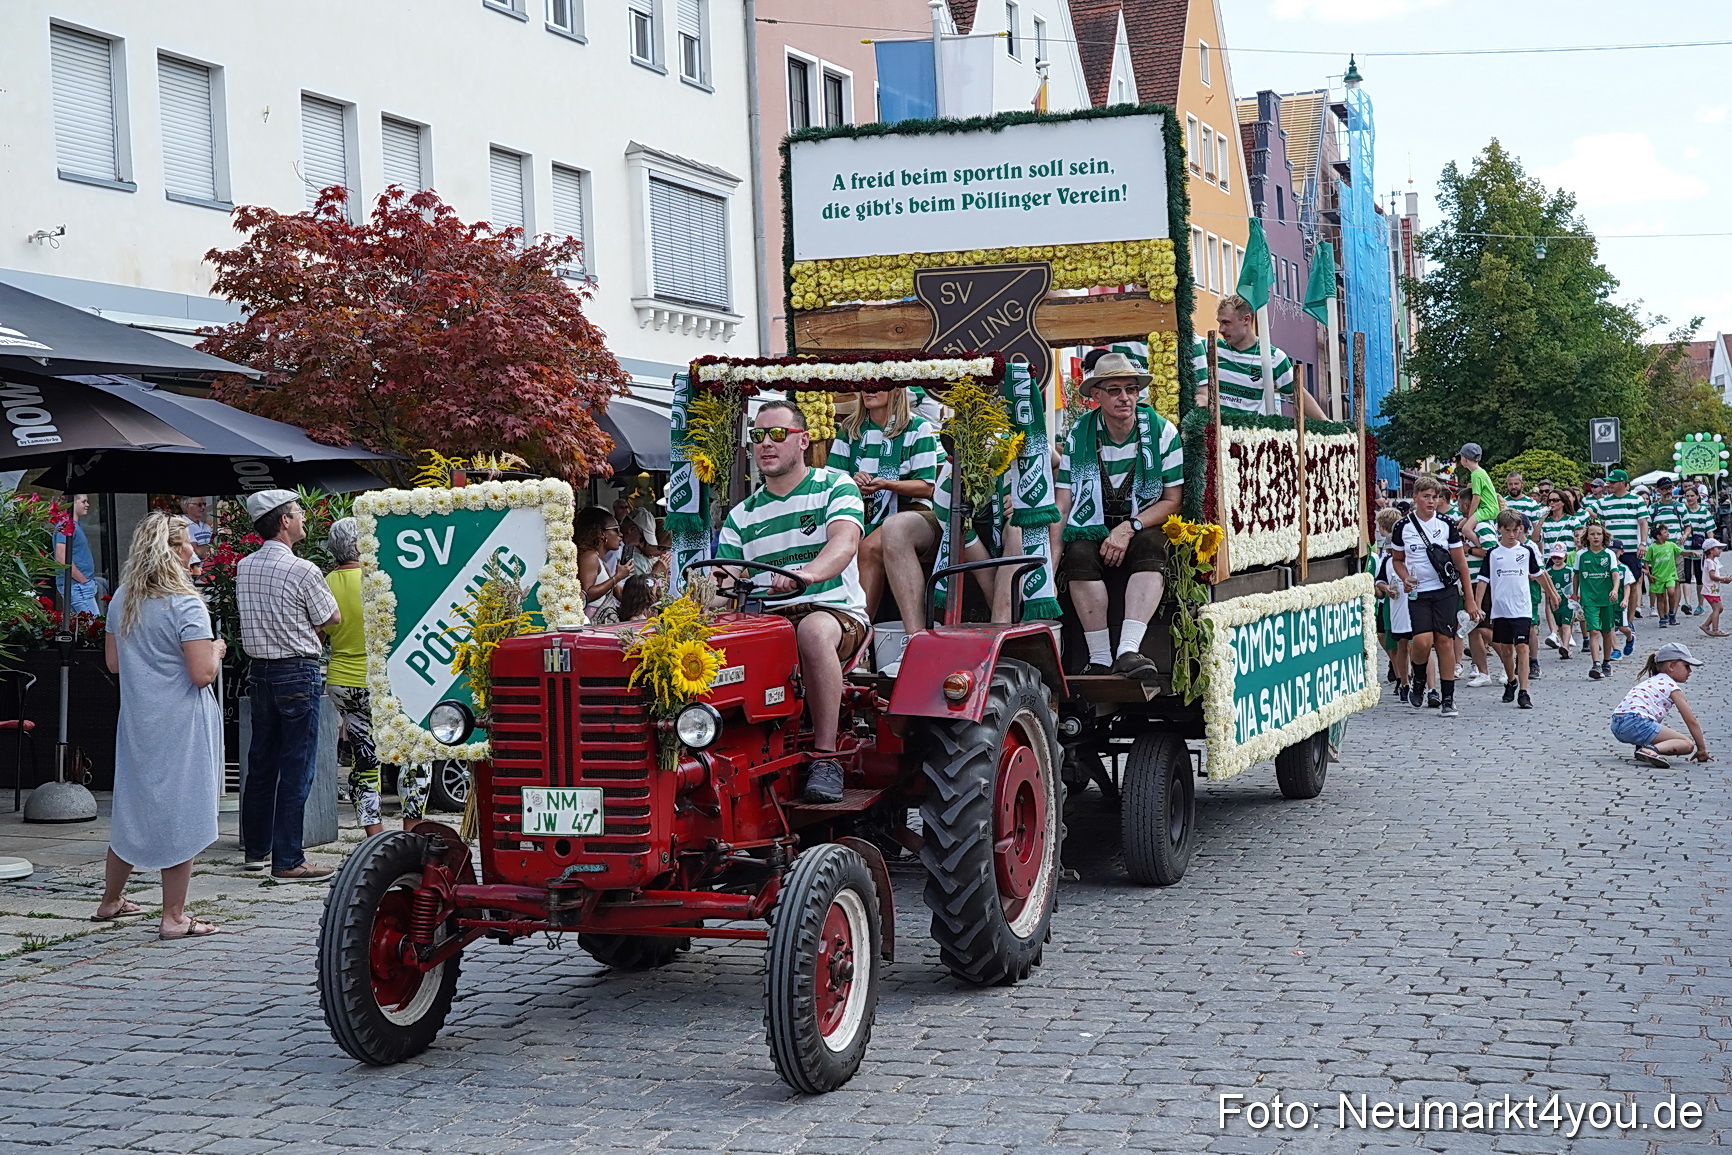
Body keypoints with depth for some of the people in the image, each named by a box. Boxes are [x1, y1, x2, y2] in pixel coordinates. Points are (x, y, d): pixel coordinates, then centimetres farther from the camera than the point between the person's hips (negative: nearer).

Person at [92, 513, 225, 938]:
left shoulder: (121, 600, 6)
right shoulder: (186, 605, -17)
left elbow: (113, 662, 14)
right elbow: (202, 674, -20)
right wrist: (215, 648, -1)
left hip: (136, 719, 7)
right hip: (181, 724, -7)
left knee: (132, 808, 19)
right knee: (181, 814, 1)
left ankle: (110, 901, 31)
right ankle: (174, 917, 4)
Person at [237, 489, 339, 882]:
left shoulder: (244, 567, 6)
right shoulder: (303, 571, -15)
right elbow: (332, 618, -2)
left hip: (260, 668, 7)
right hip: (298, 672, -7)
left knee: (261, 761, 16)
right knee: (296, 768, -3)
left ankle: (256, 848, 25)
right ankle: (287, 861, -2)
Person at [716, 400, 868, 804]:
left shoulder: (835, 487, 3)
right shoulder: (742, 516, 17)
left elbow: (844, 543, -18)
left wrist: (807, 573, -40)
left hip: (837, 611, -4)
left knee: (814, 630, -40)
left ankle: (825, 756, -32)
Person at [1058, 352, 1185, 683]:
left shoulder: (1162, 432, -3)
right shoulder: (1078, 436, -1)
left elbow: (1173, 501, -3)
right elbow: (1061, 506, -3)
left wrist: (1129, 528, -19)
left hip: (1144, 525, 0)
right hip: (1093, 527, 1)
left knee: (1150, 547, -34)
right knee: (1080, 554, -32)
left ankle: (1128, 650, -45)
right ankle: (1100, 659, -33)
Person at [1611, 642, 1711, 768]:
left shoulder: (1651, 681, 30)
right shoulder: (1672, 686, 6)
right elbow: (1691, 721, 6)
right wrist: (1702, 749, 12)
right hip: (1637, 723, -9)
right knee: (1688, 744, -7)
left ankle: (1642, 746, 7)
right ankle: (1651, 750, -30)